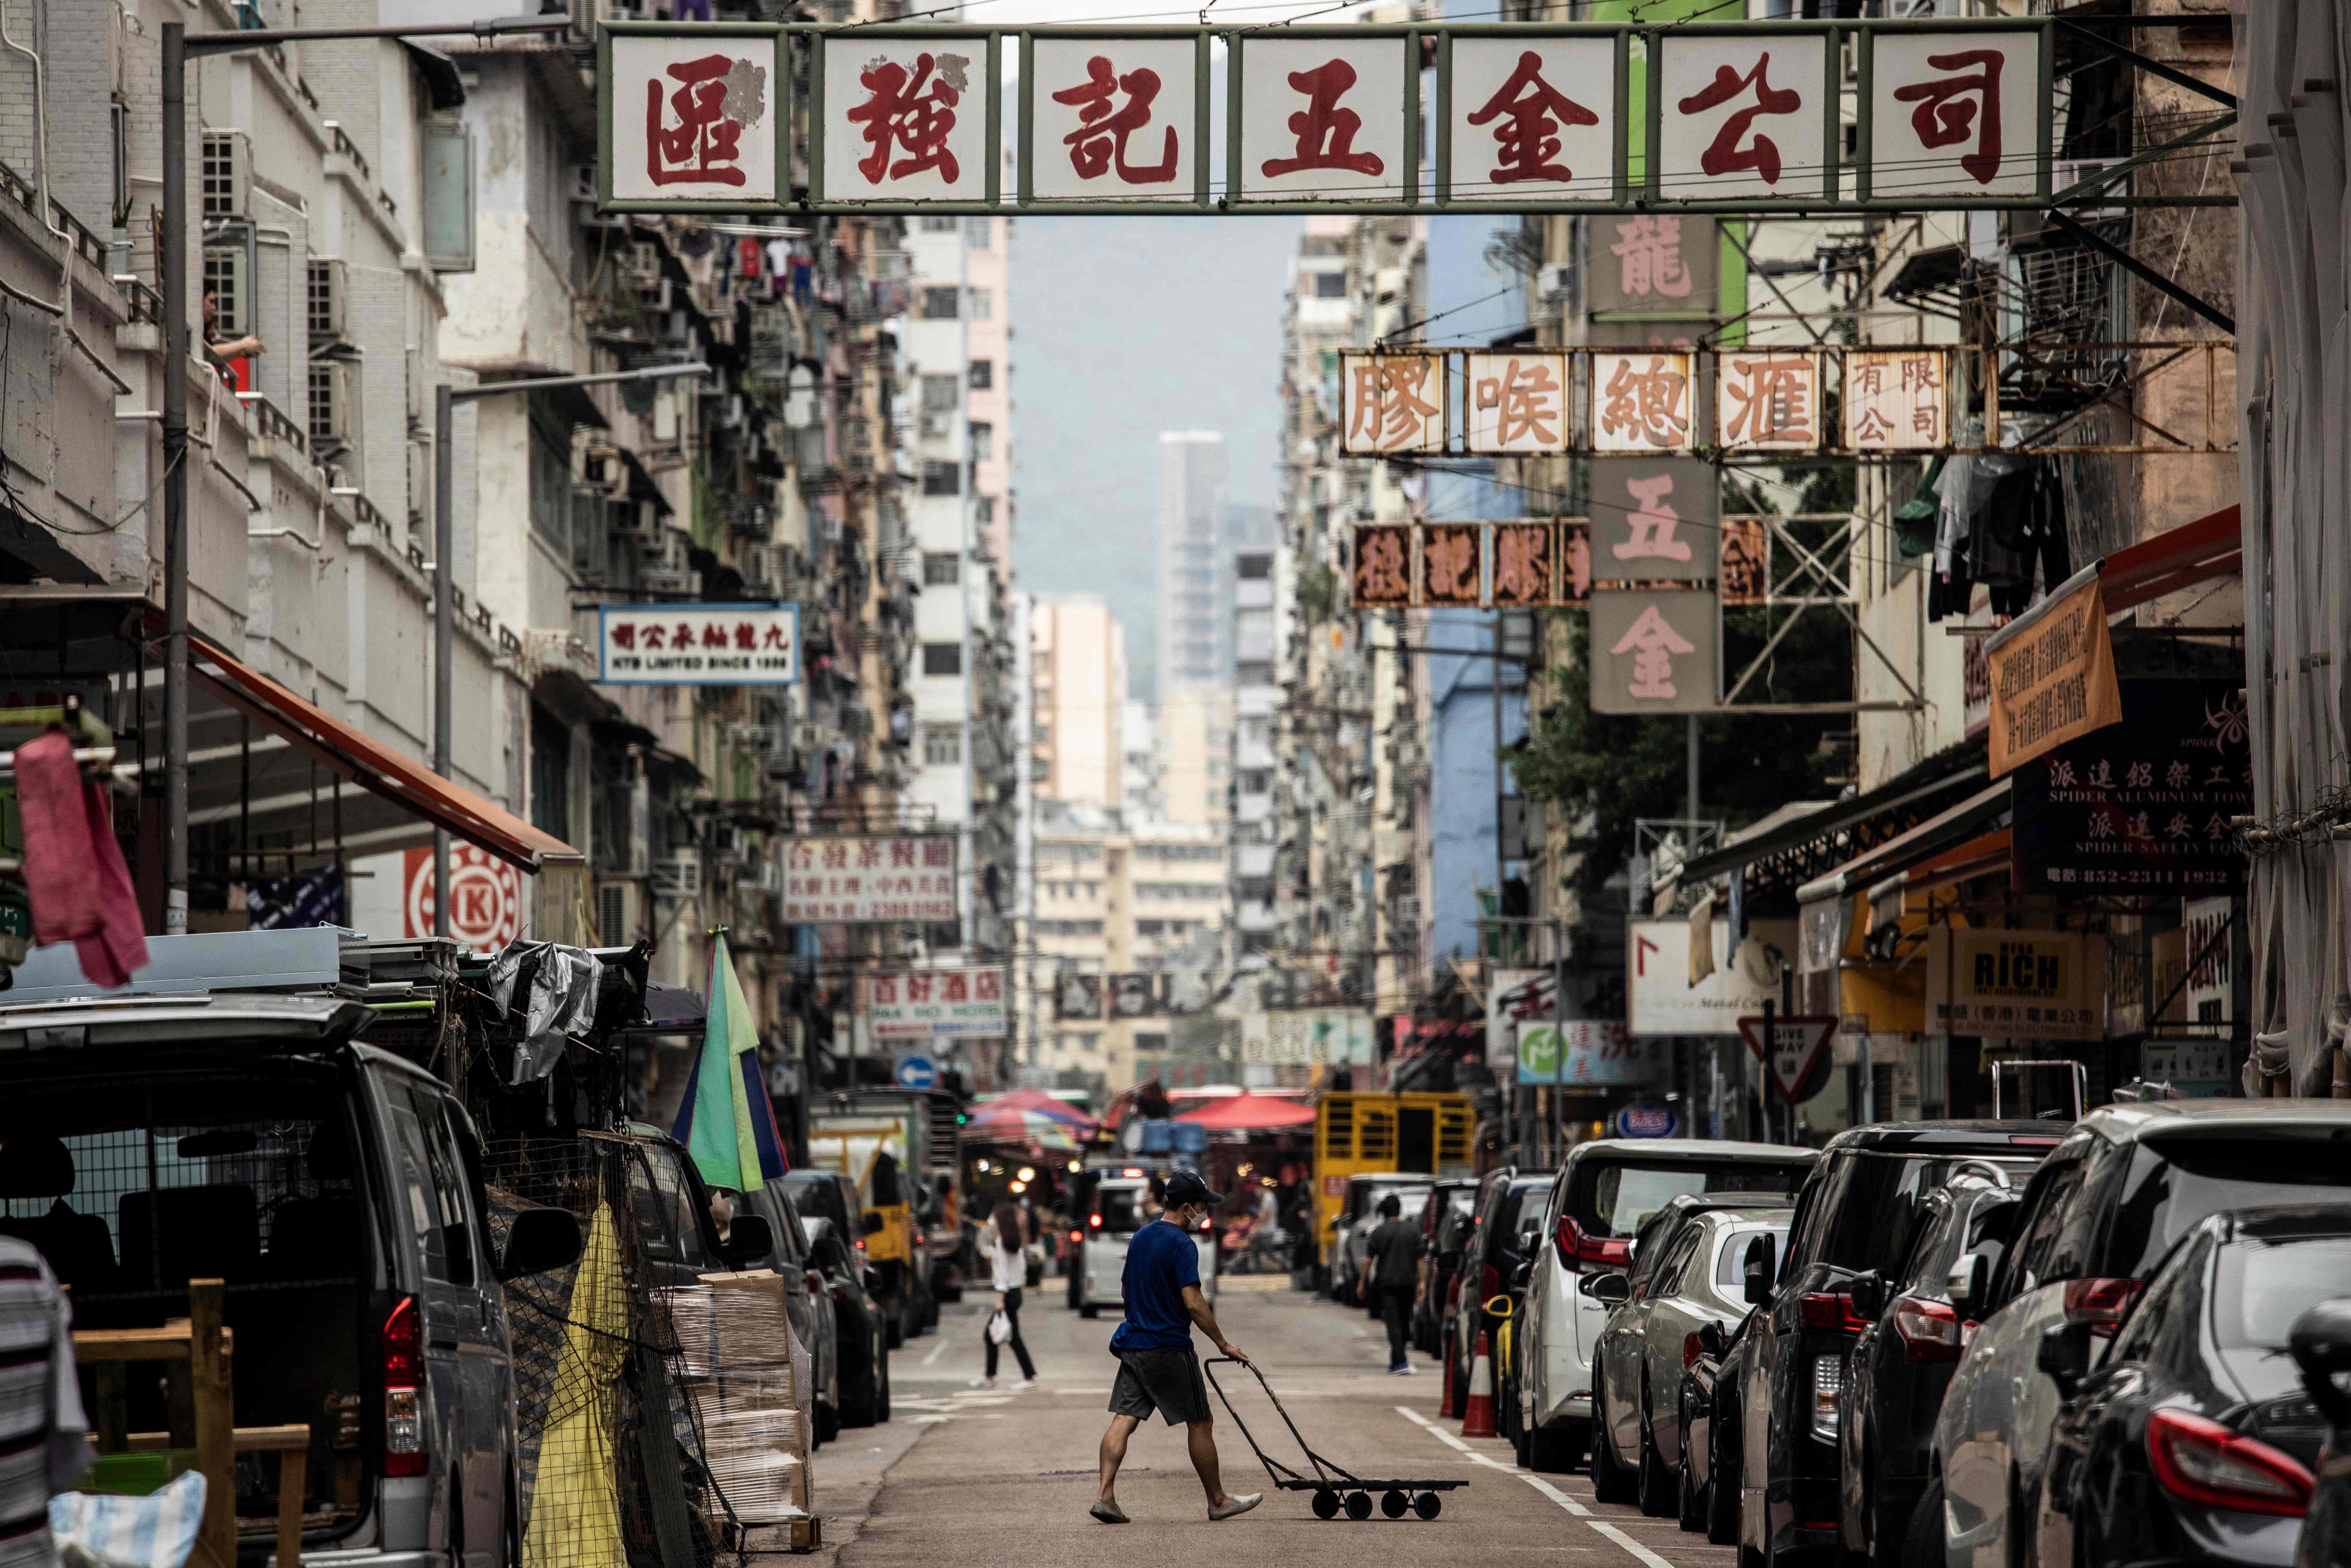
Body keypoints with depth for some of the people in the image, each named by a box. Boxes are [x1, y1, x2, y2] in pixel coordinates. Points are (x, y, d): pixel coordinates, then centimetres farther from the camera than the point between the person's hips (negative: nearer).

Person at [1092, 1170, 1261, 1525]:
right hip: (1169, 1348, -7)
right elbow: (1194, 1303, -20)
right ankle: (1218, 1501, 14)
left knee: (1124, 1419, 1)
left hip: (1133, 1346, 7)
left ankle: (1105, 1496, -10)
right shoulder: (1182, 1245, -15)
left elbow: (1125, 1289, 21)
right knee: (1200, 1423, 5)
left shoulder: (1141, 1237, 12)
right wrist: (1224, 1344, -13)